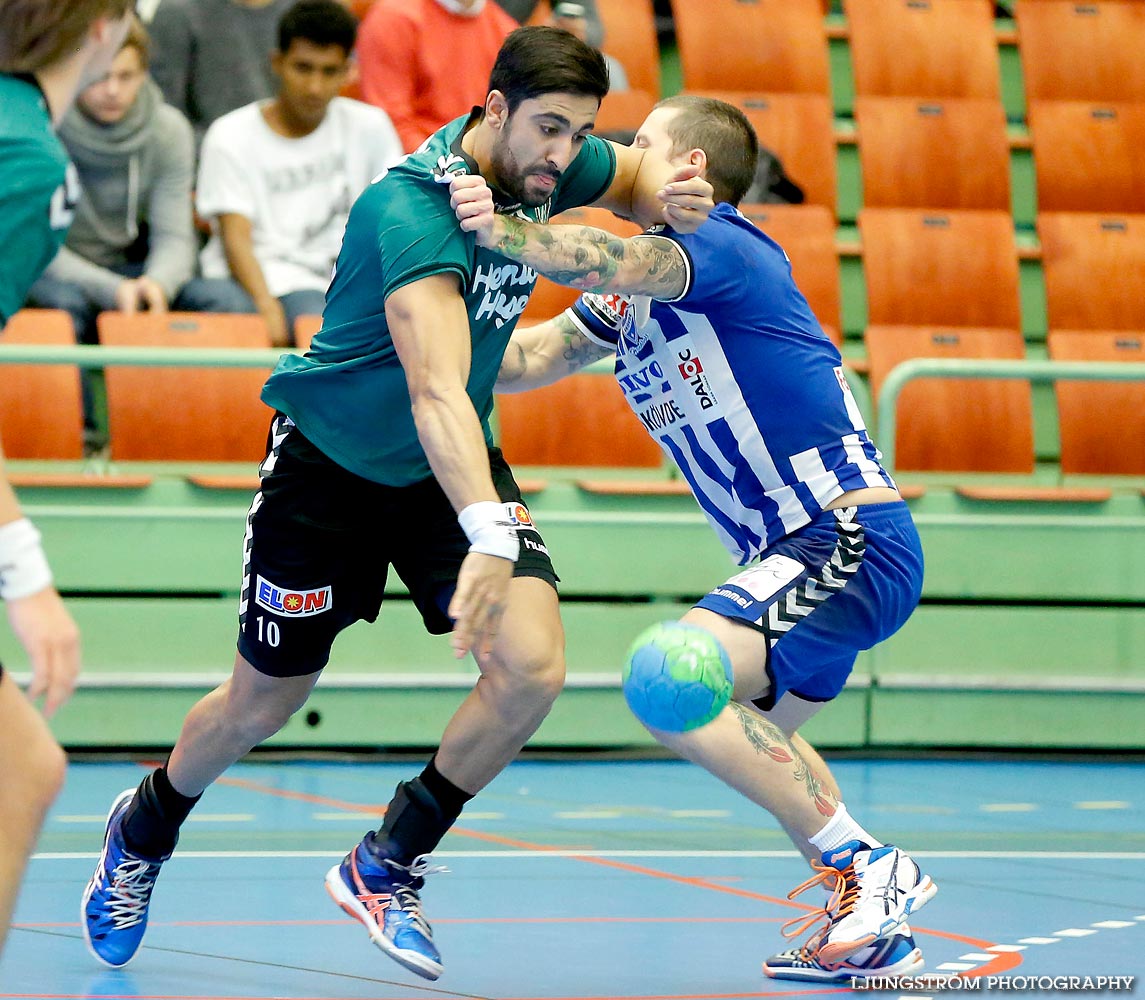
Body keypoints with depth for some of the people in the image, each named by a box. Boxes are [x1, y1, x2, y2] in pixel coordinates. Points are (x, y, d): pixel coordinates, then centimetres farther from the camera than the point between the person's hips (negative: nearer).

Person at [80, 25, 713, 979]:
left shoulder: (551, 166, -13)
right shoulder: (414, 210, -35)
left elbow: (634, 171, 13)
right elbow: (435, 392, -48)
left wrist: (668, 194, -13)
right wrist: (487, 533, -62)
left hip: (455, 466, 6)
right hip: (328, 463, -5)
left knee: (532, 669, -16)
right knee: (262, 703, 10)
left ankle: (387, 868, 5)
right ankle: (140, 836, 42)